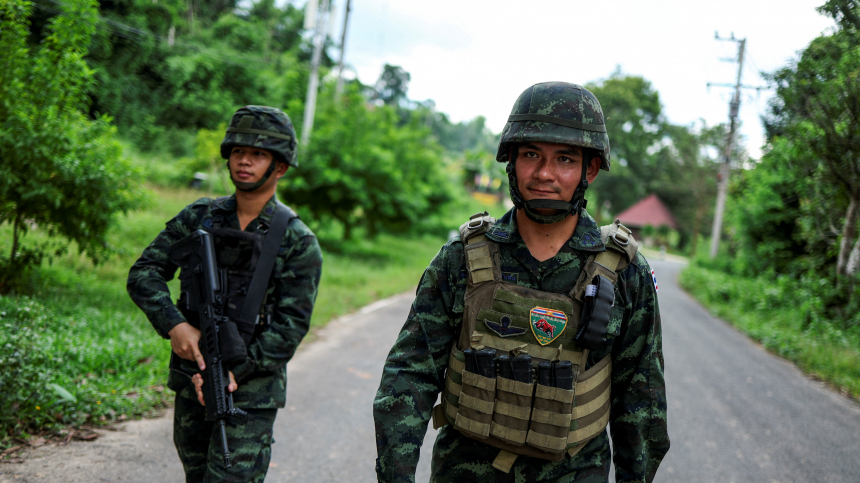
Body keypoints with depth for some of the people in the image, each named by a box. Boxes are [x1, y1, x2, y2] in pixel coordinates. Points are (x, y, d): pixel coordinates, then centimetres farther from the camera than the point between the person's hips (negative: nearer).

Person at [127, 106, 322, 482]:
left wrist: (234, 372, -21)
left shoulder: (298, 242, -8)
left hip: (252, 393, -4)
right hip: (191, 384, 5)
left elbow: (290, 325, -12)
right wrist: (174, 325, -18)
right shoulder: (198, 218, 3)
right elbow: (144, 274, -1)